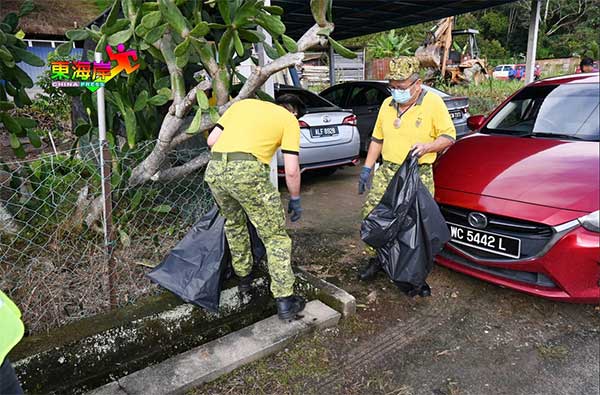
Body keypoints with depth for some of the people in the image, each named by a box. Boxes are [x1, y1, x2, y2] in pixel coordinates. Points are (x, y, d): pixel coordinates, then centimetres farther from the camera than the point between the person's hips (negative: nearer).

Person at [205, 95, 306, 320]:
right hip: (247, 172, -5)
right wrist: (295, 200, 19)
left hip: (213, 169, 6)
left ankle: (243, 277, 43)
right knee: (275, 236, 7)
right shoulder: (290, 120, 14)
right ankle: (285, 301, 10)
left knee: (233, 225, 29)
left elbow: (211, 140, 20)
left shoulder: (244, 103, 27)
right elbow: (291, 170, 6)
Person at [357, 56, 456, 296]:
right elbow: (377, 139, 17)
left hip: (419, 176, -4)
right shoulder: (387, 104, 10)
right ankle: (375, 259, 24)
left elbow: (449, 136, -2)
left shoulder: (433, 103, -5)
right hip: (387, 171, 5)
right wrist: (366, 169, 13)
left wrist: (426, 146, -20)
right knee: (371, 215, 2)